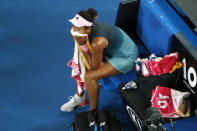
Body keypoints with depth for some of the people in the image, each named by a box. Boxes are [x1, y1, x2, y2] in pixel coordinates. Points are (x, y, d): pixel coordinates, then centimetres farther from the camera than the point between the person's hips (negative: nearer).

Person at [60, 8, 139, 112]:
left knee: (89, 77, -20)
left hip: (126, 58, -9)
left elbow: (94, 67, -22)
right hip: (113, 49, 9)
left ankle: (93, 112, 1)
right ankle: (79, 96, 24)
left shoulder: (98, 42, -39)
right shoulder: (91, 27, -17)